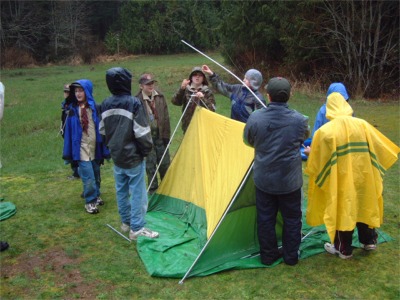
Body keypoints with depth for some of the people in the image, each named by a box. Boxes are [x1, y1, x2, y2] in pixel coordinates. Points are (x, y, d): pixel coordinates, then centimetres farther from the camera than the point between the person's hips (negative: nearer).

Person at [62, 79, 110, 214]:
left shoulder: (95, 107, -3)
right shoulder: (73, 109, -3)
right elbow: (69, 130, 1)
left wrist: (104, 149, -2)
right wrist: (69, 151, 1)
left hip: (95, 148, 2)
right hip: (82, 149, -2)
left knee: (96, 175, 16)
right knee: (88, 177, -7)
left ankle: (95, 196, 35)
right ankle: (90, 202, 7)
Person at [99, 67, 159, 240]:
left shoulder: (106, 104, 2)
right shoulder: (133, 103, -18)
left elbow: (103, 130, 11)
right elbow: (142, 132, -18)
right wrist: (147, 150, -2)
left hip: (116, 156, 7)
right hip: (133, 156, -7)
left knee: (121, 190, 17)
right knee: (137, 192, 1)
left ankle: (126, 222, 31)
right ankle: (137, 229, 6)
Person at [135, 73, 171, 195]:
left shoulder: (160, 96, 1)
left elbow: (166, 117, 5)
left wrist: (166, 135, 3)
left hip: (160, 135, 4)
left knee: (165, 162, 12)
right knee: (150, 164, 4)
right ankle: (153, 189, 19)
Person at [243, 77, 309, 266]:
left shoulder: (255, 118, -14)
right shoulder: (300, 121, -15)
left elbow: (248, 141, 5)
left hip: (263, 179, 1)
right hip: (290, 180, -1)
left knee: (265, 218, 15)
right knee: (292, 218, 17)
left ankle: (268, 256, 28)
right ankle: (290, 256, 29)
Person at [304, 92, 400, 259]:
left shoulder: (325, 131, -16)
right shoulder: (362, 125, -5)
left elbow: (317, 162, -10)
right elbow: (382, 148, 2)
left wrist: (312, 153, 11)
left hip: (340, 180, -3)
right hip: (362, 176, 4)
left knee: (342, 210, 12)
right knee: (363, 205, 23)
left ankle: (344, 249, 26)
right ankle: (368, 241, 38)